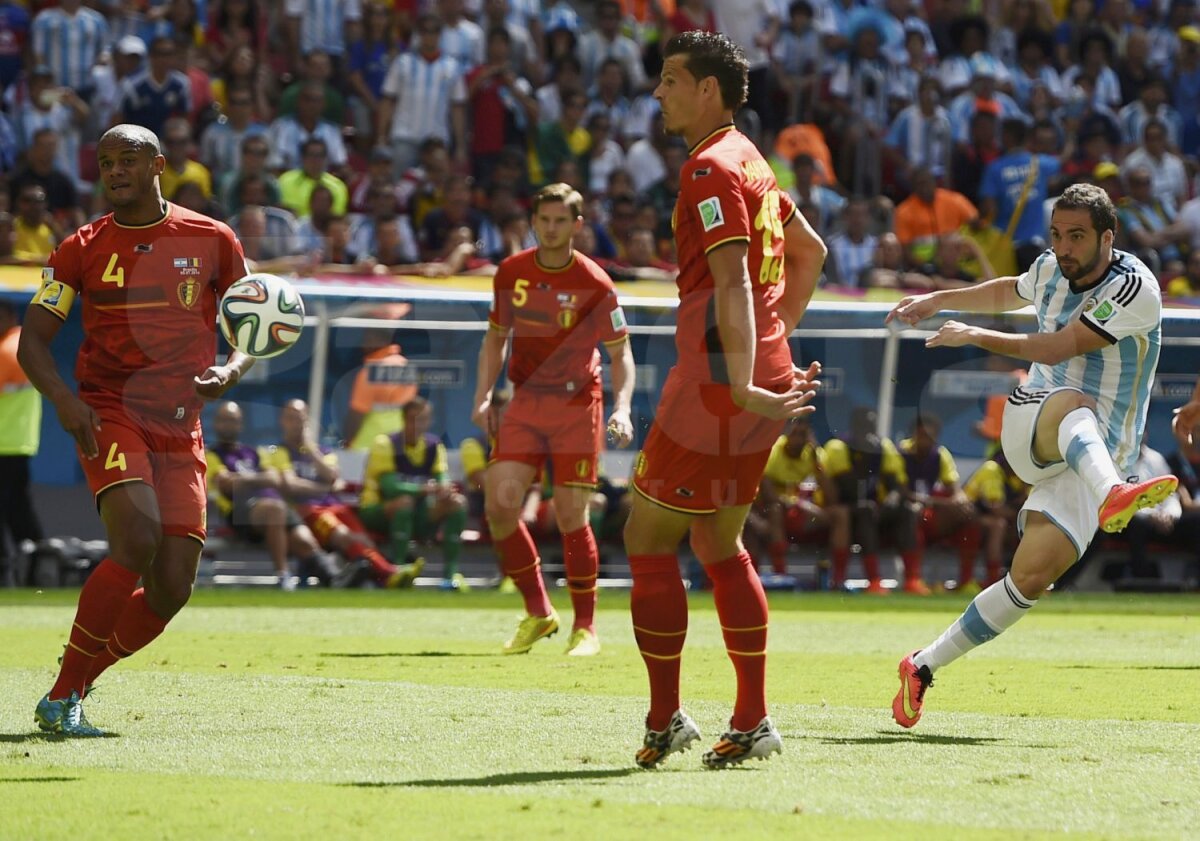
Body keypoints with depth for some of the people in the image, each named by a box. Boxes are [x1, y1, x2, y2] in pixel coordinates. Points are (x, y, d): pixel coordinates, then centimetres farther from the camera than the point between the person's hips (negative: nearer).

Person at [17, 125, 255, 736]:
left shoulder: (212, 242, 7)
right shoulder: (82, 248, 5)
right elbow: (33, 338, 5)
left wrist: (231, 371, -7)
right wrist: (63, 398, -14)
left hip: (180, 430, 3)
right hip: (110, 415, -3)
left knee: (171, 590, -4)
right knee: (137, 541, -27)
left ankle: (74, 688, 16)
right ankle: (63, 695, -18)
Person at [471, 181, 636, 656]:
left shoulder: (594, 284, -9)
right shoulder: (511, 273, 3)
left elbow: (621, 353, -4)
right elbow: (496, 337, 15)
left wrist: (622, 408, -18)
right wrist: (483, 396, 4)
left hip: (577, 406, -4)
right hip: (525, 403, 4)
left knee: (571, 516, -7)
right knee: (499, 504, -9)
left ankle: (586, 627, 8)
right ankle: (537, 613, 7)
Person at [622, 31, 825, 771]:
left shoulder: (711, 169, -13)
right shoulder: (749, 162, 17)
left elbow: (732, 281, -23)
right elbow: (811, 251, 27)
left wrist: (742, 384, -30)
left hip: (716, 383, -10)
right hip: (758, 377, 10)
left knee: (648, 537, -2)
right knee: (718, 545, 15)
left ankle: (666, 719, 0)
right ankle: (754, 723, 13)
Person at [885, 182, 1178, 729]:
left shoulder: (1134, 289, -12)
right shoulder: (1050, 268, 8)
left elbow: (1055, 348, -14)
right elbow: (1008, 294, 34)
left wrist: (975, 336, -5)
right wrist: (937, 300, 37)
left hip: (1097, 455, -3)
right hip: (1029, 422, 3)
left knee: (1033, 576, -18)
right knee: (1074, 403, -37)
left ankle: (924, 667, -4)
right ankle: (1110, 498, -71)